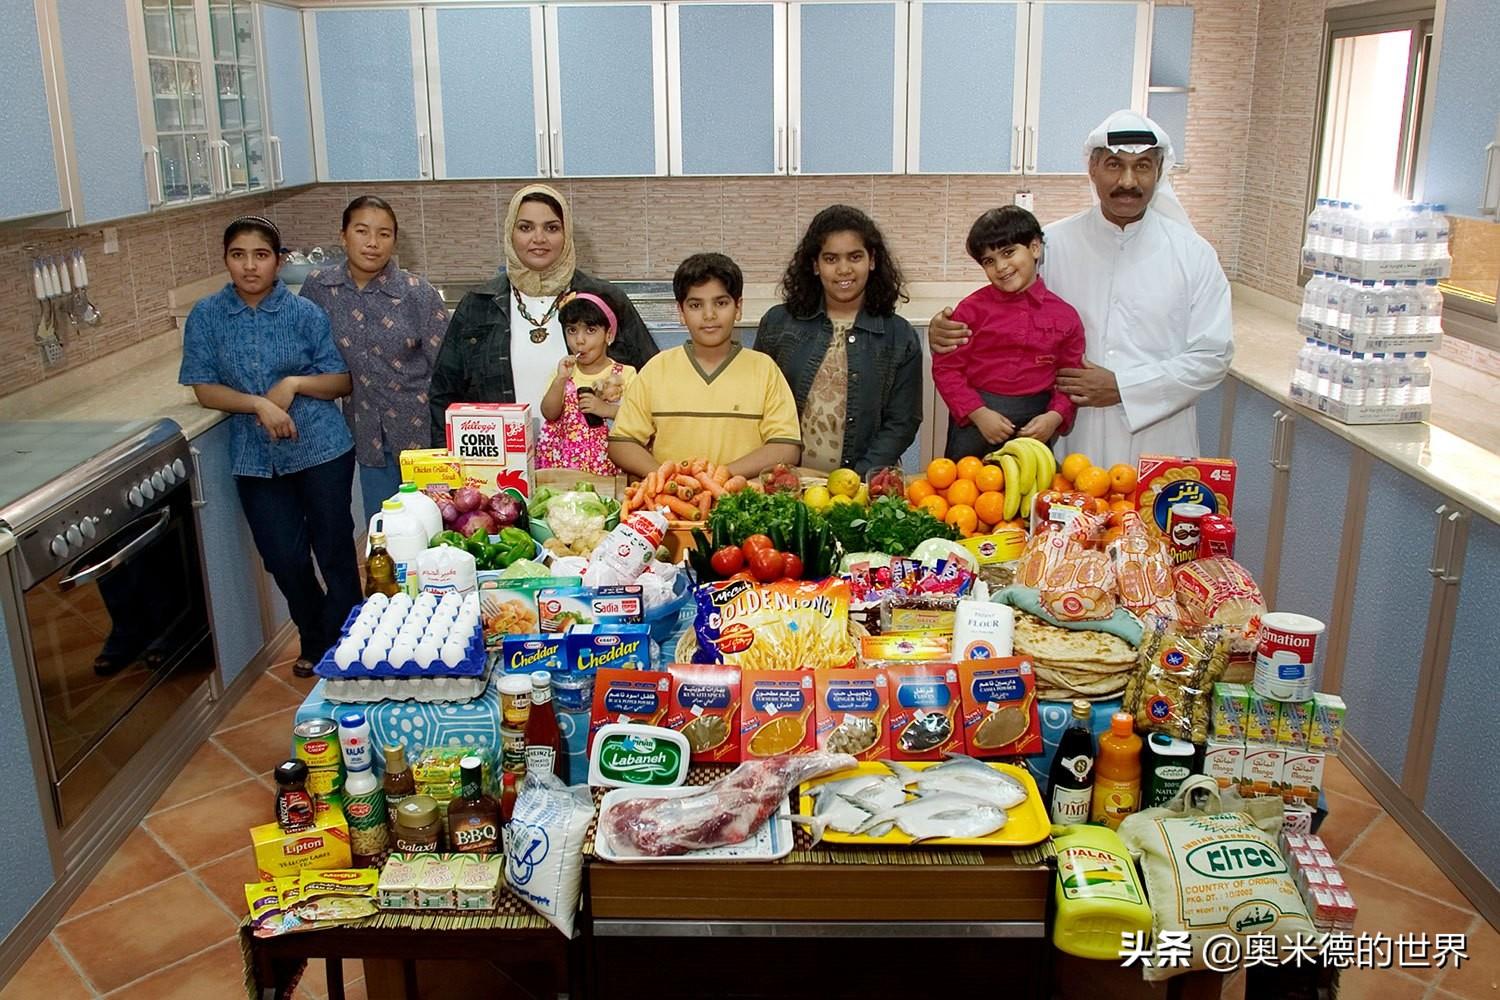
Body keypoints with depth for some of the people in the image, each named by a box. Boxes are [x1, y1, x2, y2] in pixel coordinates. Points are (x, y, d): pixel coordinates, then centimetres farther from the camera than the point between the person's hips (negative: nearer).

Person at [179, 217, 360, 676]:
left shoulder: (304, 313, -4)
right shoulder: (206, 316, 0)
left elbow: (342, 381, 1)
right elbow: (205, 389, -1)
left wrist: (294, 383, -16)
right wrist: (258, 404, -17)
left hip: (321, 448, -1)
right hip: (255, 457, 2)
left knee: (335, 553, 4)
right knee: (284, 559, 6)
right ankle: (314, 641, 32)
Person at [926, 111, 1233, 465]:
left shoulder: (1193, 254, 0)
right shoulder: (1054, 244, 2)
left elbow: (1212, 356, -3)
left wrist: (1121, 387, -12)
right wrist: (948, 331, -15)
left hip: (1157, 448, 0)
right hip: (1072, 445, 0)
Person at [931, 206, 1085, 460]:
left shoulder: (1064, 316, 2)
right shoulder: (972, 309, -2)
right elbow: (946, 368, -4)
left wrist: (1055, 416, -12)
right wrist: (979, 413, -14)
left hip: (1035, 426, 1)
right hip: (974, 421, -1)